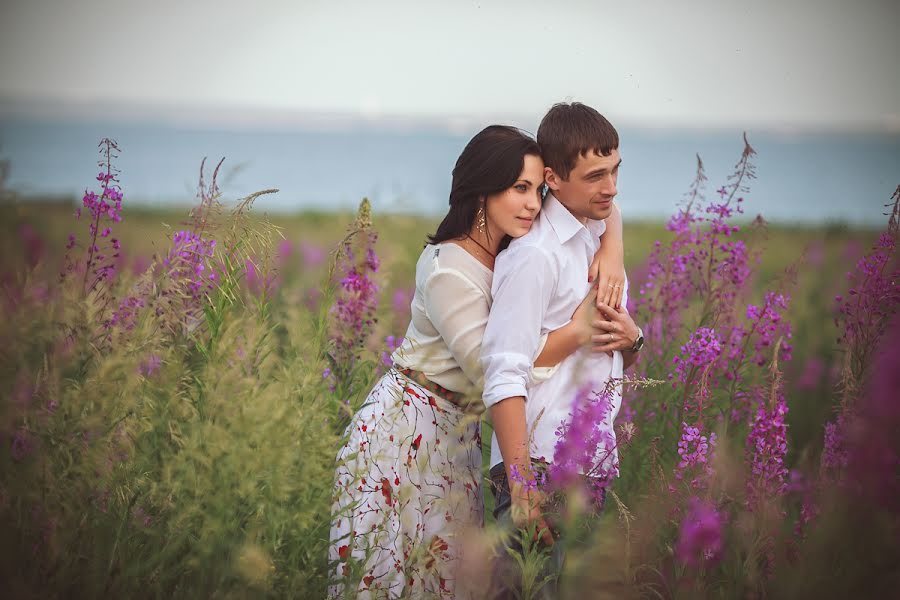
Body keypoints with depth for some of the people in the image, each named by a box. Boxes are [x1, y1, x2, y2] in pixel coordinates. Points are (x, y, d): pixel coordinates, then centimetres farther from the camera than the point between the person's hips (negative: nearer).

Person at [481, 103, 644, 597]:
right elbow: (504, 376, -19)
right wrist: (522, 486, -25)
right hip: (541, 465, -8)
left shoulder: (601, 239, 15)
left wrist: (632, 340, 0)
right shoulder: (534, 255, -12)